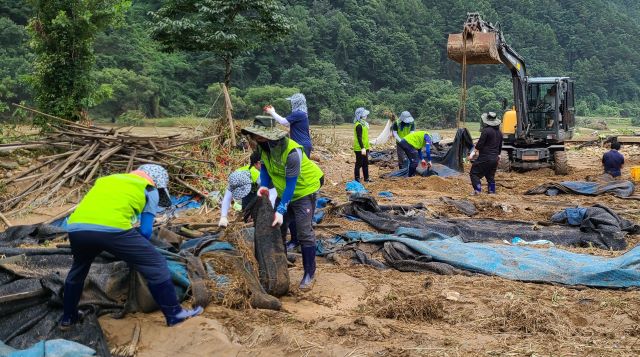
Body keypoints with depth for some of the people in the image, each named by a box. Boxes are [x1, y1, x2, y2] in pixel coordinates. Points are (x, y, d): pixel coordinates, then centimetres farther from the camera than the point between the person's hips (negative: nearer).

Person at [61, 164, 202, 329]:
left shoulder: (107, 179, 36)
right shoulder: (149, 190, 20)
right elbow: (146, 231, 12)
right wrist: (136, 250, 32)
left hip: (76, 227, 6)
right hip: (112, 228, -6)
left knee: (78, 268, 35)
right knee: (155, 264, 10)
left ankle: (68, 317, 45)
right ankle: (174, 313, 15)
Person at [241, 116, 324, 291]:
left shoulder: (292, 152, -35)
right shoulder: (263, 145, -13)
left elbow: (291, 184, -31)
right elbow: (265, 166, 4)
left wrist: (281, 210, -32)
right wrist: (264, 185, -15)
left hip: (304, 190, -8)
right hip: (284, 191, 8)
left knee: (304, 232, -10)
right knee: (277, 228, 13)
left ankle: (310, 273, 3)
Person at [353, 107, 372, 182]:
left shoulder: (363, 124, 13)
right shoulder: (359, 125, -18)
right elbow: (359, 138, -23)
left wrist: (367, 146, 22)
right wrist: (362, 148, -26)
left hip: (365, 148, 10)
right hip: (360, 149, -10)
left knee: (366, 163, 15)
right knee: (359, 164, -1)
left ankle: (366, 178, 24)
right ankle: (357, 179, 7)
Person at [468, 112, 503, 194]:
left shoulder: (486, 130, -14)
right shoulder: (499, 132, 12)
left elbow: (479, 144, -15)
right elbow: (500, 146, 21)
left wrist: (473, 153, -4)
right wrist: (498, 156, 32)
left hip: (485, 158, -8)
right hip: (494, 158, 8)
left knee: (474, 173, 0)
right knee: (490, 176, 17)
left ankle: (478, 190, -10)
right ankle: (492, 191, 17)